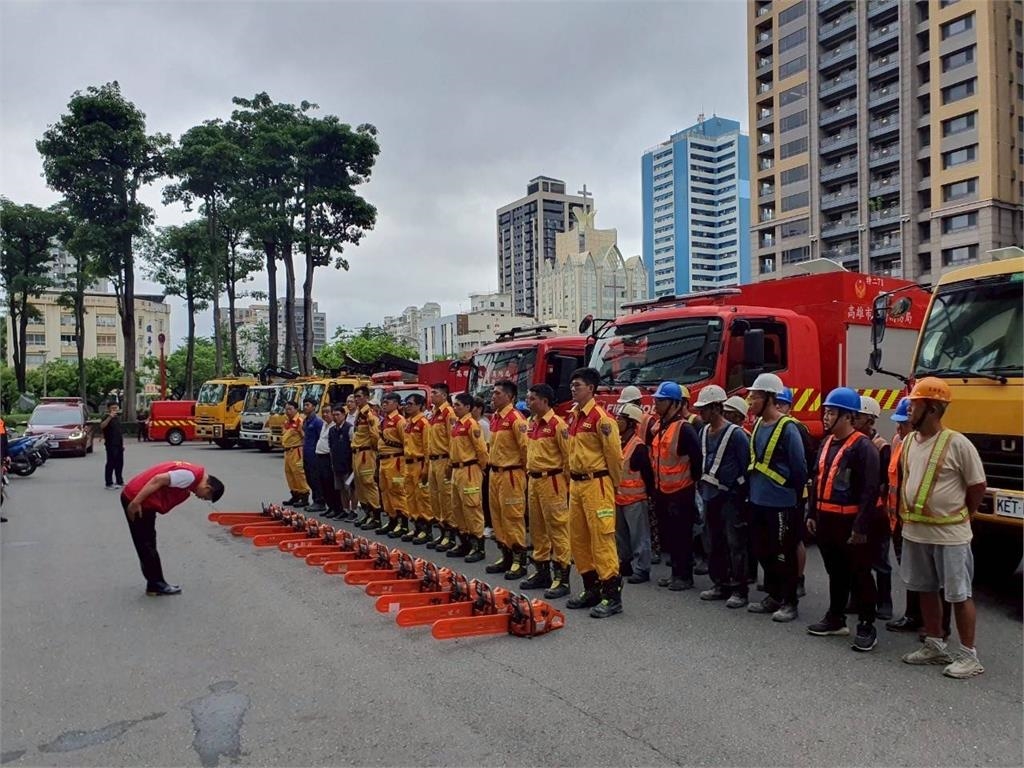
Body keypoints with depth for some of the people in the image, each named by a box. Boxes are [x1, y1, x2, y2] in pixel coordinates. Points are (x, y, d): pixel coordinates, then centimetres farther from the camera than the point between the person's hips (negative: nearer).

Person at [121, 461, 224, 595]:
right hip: (135, 499, -10)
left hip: (140, 499, 10)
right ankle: (157, 584, 9)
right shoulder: (191, 476, -20)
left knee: (147, 544, 15)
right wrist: (136, 503, -22)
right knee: (147, 545, 0)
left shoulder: (193, 473, 11)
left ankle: (155, 584, 22)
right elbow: (158, 480, -25)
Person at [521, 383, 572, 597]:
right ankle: (541, 571, 26)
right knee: (537, 528, 14)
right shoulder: (531, 424, 11)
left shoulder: (557, 424, -13)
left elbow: (569, 456, -12)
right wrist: (530, 475, 17)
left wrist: (567, 483, -10)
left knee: (557, 528, -3)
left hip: (551, 481, -8)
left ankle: (562, 578, 2)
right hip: (533, 480, 9)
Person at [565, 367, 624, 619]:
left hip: (596, 483, -9)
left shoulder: (601, 417, -13)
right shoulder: (573, 417, 12)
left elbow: (614, 453, -10)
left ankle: (612, 595, 2)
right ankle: (591, 589, 25)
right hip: (576, 483, 9)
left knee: (602, 539, -6)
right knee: (578, 539, 13)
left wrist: (614, 483, -2)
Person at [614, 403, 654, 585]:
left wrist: (649, 494, -10)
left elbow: (647, 473, -14)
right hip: (618, 497, 8)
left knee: (639, 535, 1)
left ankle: (642, 569, 7)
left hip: (635, 499, -8)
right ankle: (625, 564, 30)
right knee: (621, 534, 17)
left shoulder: (639, 446, -16)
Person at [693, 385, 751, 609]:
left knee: (736, 545, -2)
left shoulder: (735, 434, -12)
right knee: (713, 544, 13)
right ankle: (720, 584, 25)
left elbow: (745, 467, -11)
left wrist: (743, 496, -10)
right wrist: (701, 489, 14)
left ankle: (739, 590, 6)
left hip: (731, 498, -8)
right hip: (710, 498, 8)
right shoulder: (703, 432, 10)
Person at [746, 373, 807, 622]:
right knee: (764, 552, 16)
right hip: (758, 502, 8)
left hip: (781, 504, -8)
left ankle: (790, 602, 17)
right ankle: (774, 596, 30)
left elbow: (799, 468, -13)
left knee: (784, 556, 3)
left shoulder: (787, 428, -15)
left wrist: (792, 496, -5)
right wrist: (754, 489, 14)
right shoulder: (758, 426, 8)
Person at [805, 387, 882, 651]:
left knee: (860, 575, 2)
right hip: (826, 519, 8)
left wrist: (861, 526, -21)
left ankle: (866, 626, 13)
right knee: (835, 571, 18)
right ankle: (835, 619, 30)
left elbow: (870, 490, -19)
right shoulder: (826, 443, 11)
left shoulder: (863, 447, -15)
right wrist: (812, 514, 14)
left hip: (851, 521, -8)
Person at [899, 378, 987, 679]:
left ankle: (969, 655, 16)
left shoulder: (957, 444, -15)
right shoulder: (908, 441, 4)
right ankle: (935, 646, 30)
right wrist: (907, 513, 10)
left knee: (959, 595, 4)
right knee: (926, 590, 16)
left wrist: (957, 517, 1)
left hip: (949, 535, -7)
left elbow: (977, 486, -7)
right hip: (915, 532, 7)